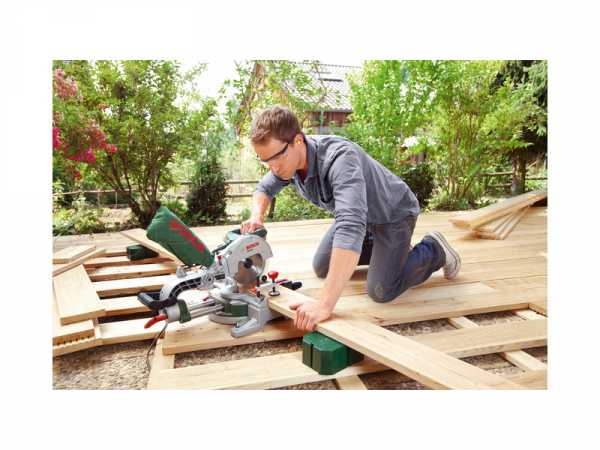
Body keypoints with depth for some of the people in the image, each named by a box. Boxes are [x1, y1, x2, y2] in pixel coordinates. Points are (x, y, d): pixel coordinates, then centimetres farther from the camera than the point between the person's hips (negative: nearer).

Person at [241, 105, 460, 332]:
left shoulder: (339, 158, -42)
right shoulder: (287, 158, -16)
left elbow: (351, 226, -54)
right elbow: (264, 188, 4)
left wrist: (325, 305, -58)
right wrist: (257, 216, -21)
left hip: (393, 213, -7)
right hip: (360, 212, 7)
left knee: (380, 291, -15)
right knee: (322, 269, 9)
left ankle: (434, 250, 10)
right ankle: (380, 250, 29)